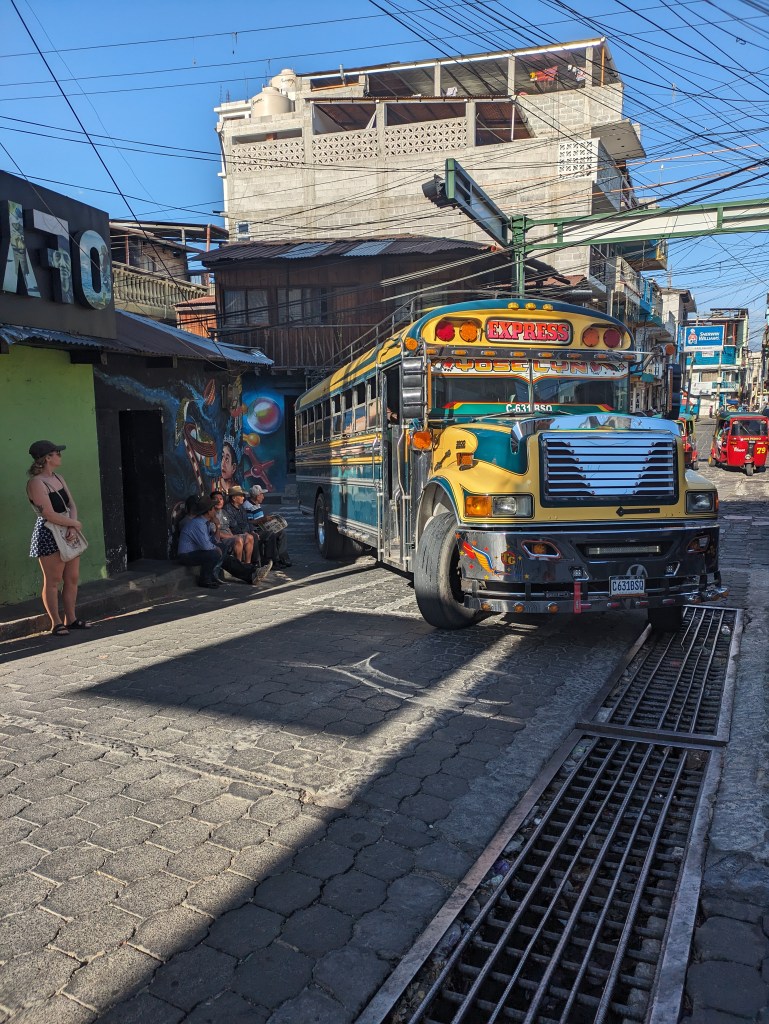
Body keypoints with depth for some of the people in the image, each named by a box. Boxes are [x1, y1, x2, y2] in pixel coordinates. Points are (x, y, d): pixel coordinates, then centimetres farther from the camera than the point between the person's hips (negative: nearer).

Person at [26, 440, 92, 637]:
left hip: (68, 532, 8)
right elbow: (49, 514, -20)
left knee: (72, 578, 11)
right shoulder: (36, 483, -14)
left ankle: (71, 619, 21)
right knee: (53, 581, -1)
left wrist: (72, 528, -8)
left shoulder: (58, 478, 12)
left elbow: (72, 505, 8)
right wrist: (75, 523, -10)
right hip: (49, 534, -8)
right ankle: (56, 624, 8)